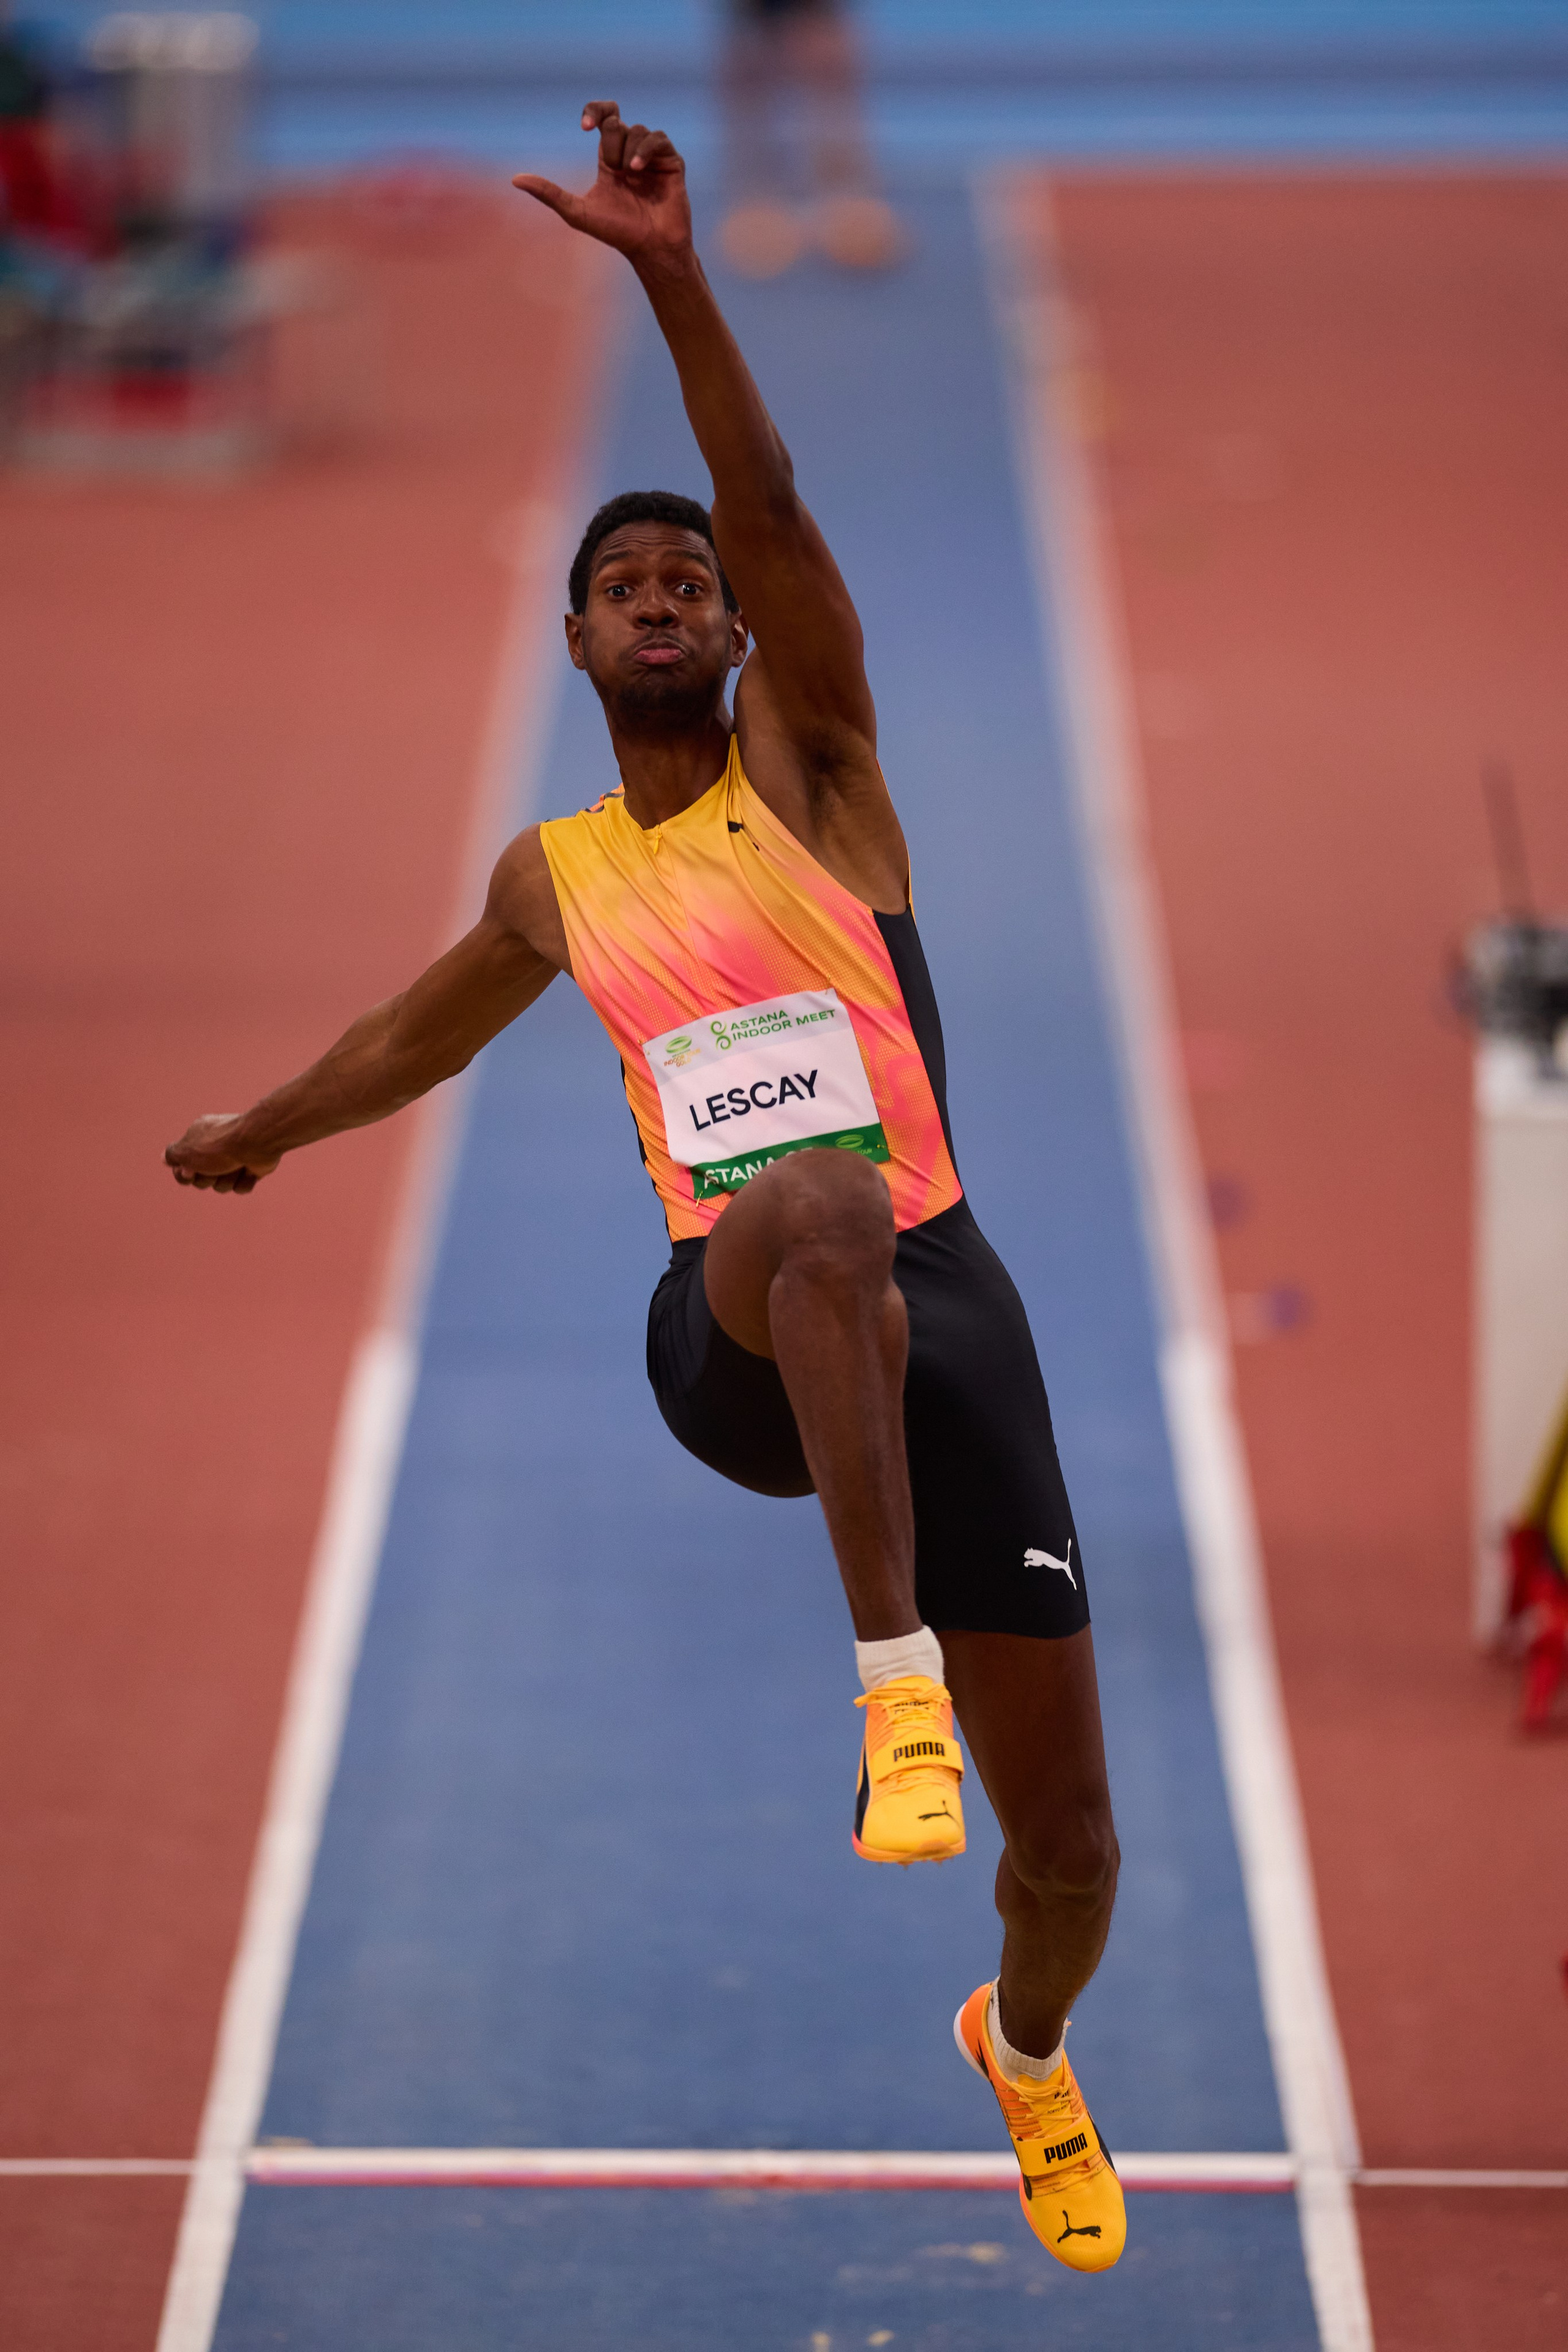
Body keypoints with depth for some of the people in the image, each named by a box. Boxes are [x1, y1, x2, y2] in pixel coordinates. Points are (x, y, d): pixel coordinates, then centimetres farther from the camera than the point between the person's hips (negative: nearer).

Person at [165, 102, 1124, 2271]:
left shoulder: (811, 763, 6)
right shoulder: (553, 880, 16)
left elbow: (775, 517, -12)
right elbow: (429, 1031, 38)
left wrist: (675, 281, -24)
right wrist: (265, 1132, 53)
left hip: (943, 1315, -1)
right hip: (738, 1341, 1)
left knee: (1069, 1841, 2)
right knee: (819, 1211, -40)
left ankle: (1026, 2047, 39)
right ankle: (895, 1676, -42)